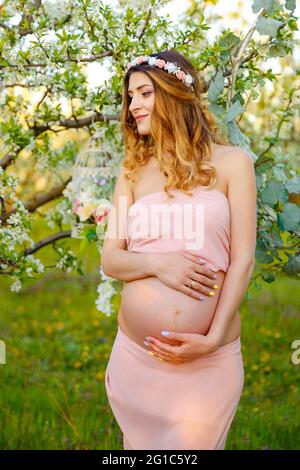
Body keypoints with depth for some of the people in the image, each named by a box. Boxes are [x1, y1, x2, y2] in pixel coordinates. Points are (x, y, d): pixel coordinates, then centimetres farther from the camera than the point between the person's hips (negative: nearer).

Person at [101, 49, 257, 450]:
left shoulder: (231, 162, 1)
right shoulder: (133, 170, 10)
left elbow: (242, 259, -3)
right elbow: (110, 259, 7)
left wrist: (212, 339, -14)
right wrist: (157, 263, -15)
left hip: (210, 361, -3)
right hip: (135, 354, 3)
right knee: (139, 442, 15)